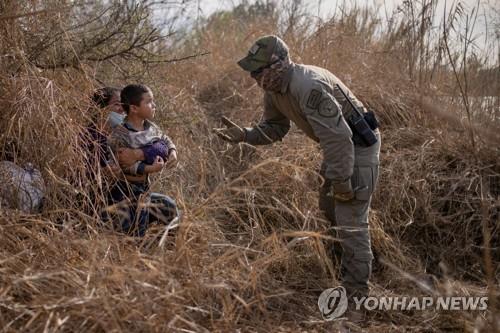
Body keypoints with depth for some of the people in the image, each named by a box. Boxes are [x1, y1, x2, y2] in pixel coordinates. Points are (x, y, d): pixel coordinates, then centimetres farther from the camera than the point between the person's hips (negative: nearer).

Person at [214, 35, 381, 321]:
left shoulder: (309, 87, -33)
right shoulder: (275, 89, -2)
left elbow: (338, 137, -32)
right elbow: (274, 128, 11)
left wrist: (341, 181, -25)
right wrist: (244, 135, -8)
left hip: (359, 144, -10)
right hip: (340, 145, 10)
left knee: (351, 217, -10)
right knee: (329, 205, 23)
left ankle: (357, 290, 0)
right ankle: (361, 257, 44)